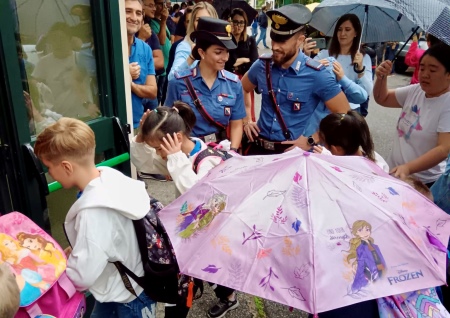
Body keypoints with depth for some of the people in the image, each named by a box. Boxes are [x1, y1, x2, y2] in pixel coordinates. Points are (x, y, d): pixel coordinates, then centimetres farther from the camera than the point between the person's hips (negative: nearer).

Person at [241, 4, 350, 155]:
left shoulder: (316, 75, -14)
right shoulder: (262, 65, -1)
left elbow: (344, 115, -10)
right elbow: (243, 89, 20)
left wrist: (311, 141, -12)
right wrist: (246, 120, 10)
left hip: (293, 151, -3)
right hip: (258, 147, 4)